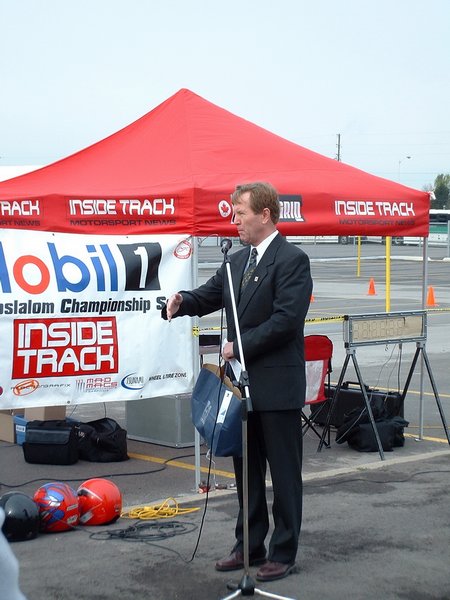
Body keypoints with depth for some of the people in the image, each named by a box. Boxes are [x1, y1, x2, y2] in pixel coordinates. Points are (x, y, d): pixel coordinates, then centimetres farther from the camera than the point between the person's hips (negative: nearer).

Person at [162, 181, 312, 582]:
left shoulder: (292, 260, -13)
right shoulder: (236, 261, 12)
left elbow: (285, 320, -20)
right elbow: (209, 296, 16)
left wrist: (240, 345, -16)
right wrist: (183, 301, -6)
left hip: (278, 386, -8)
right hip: (243, 383, 8)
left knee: (284, 472, 3)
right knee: (246, 469, 15)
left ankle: (284, 553, 12)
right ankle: (250, 546, 27)